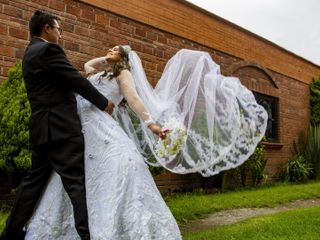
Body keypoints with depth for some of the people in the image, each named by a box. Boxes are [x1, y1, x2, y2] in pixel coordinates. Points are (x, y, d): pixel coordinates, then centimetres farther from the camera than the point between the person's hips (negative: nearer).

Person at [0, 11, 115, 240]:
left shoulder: (31, 52, 21)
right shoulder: (48, 49, -9)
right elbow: (76, 80, -11)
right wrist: (104, 103, -1)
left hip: (43, 127, 10)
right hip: (60, 127, -10)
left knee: (36, 179, 15)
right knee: (76, 181, -8)